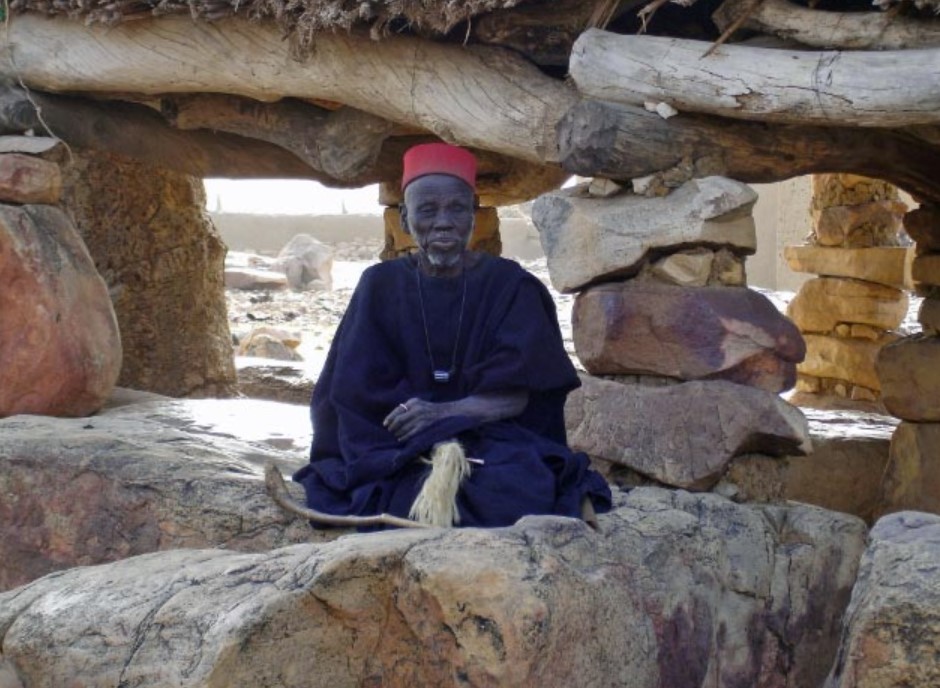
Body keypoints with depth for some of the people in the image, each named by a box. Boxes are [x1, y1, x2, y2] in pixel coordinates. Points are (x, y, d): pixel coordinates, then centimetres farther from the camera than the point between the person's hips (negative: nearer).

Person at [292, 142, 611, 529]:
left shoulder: (509, 284, 3)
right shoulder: (380, 287, 4)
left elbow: (516, 394, -6)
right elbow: (358, 396, -4)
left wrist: (445, 414, -27)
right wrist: (437, 442, -21)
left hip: (495, 442, 1)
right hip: (398, 451, -1)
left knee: (517, 492, -34)